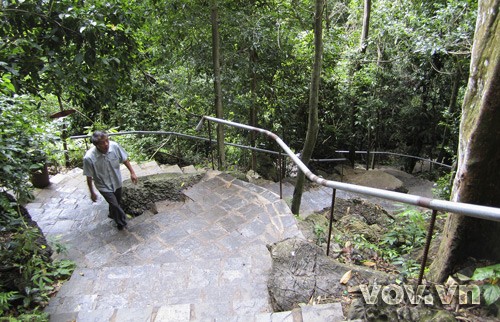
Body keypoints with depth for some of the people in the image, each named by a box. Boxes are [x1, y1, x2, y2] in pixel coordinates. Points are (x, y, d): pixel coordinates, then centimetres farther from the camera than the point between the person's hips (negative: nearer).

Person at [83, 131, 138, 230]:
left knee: (117, 201, 25)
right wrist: (92, 193, -8)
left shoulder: (114, 146, -26)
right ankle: (121, 222, 30)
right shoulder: (89, 158, -32)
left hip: (117, 181, 4)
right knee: (115, 205, 0)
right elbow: (89, 177, -17)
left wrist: (132, 172, -7)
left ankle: (112, 215, 57)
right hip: (104, 186, -4)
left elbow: (124, 159, -7)